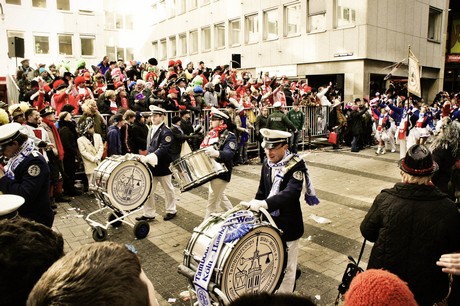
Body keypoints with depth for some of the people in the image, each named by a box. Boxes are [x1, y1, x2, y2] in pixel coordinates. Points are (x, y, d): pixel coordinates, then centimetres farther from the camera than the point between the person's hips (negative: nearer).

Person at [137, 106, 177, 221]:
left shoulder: (166, 132, -16)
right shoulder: (151, 129, 10)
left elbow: (163, 150, -26)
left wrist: (147, 158, -32)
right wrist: (146, 158, 7)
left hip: (163, 166, -7)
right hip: (151, 165, 7)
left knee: (168, 190, 12)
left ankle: (171, 211, 30)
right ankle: (149, 214, 18)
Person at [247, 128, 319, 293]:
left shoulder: (296, 165, -19)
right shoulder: (267, 163, 1)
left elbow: (291, 193, -33)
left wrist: (264, 203, -42)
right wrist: (255, 206, 5)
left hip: (287, 226, -5)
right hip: (269, 222, 6)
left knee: (286, 266, 11)